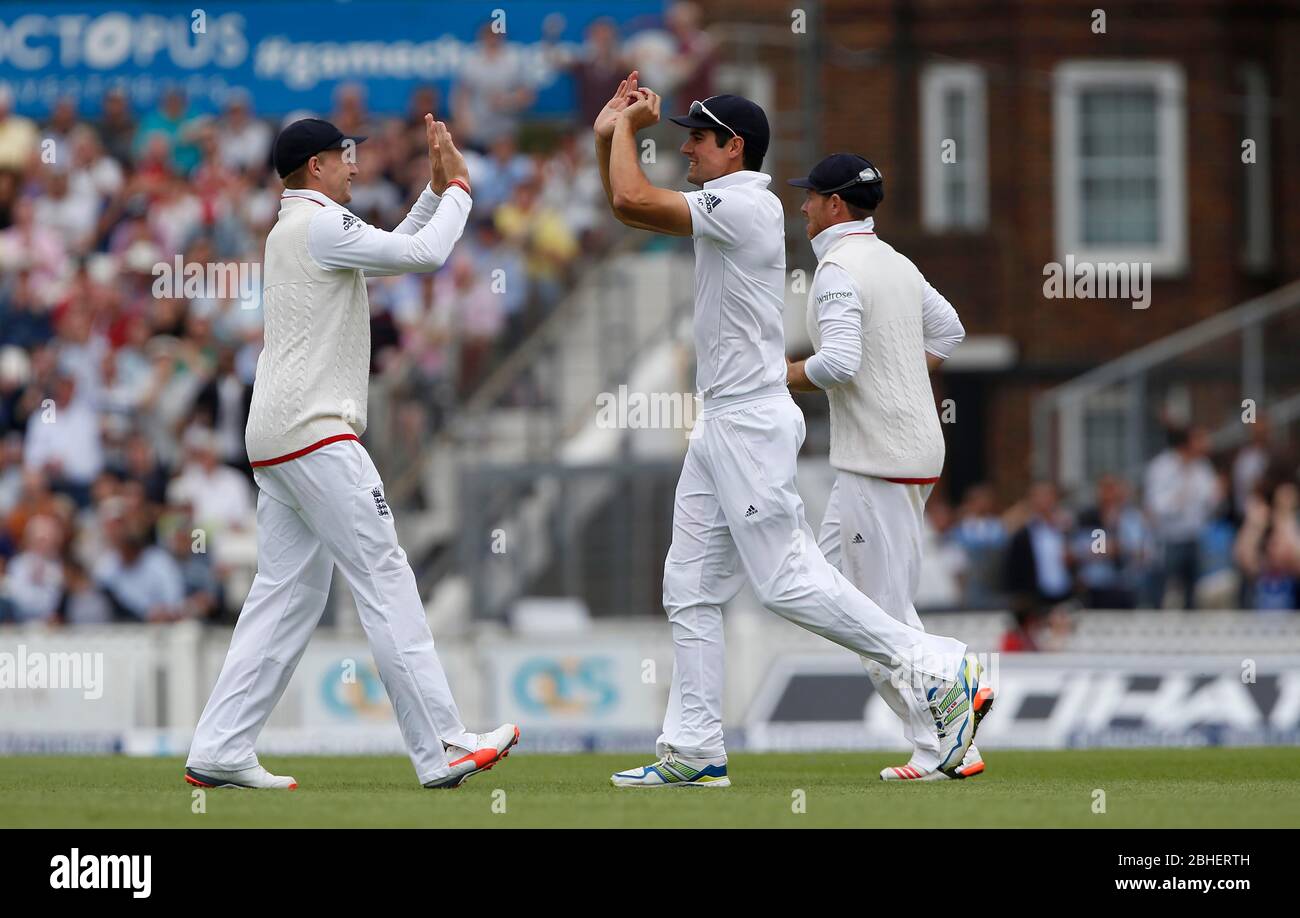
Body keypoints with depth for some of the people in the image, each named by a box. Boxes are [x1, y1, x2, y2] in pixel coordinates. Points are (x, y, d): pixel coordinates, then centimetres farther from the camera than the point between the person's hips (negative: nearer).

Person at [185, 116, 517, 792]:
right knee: (385, 581, -9)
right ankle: (442, 751, -12)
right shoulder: (321, 224, -8)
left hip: (273, 441, 10)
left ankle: (220, 752, 2)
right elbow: (424, 255, -12)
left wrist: (434, 190, 21)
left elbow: (393, 252, 29)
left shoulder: (289, 230, 22)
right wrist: (457, 189, 3)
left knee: (287, 593, 8)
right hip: (315, 432, -10)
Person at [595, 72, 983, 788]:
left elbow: (633, 201, -21)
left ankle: (934, 667, -7)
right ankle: (692, 750, 8)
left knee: (785, 580, -12)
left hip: (752, 421, -10)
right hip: (720, 428, 10)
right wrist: (609, 135, 11)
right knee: (690, 587, 7)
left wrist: (627, 125, -6)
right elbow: (626, 206, 24)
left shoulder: (745, 204, -15)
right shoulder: (726, 209, 15)